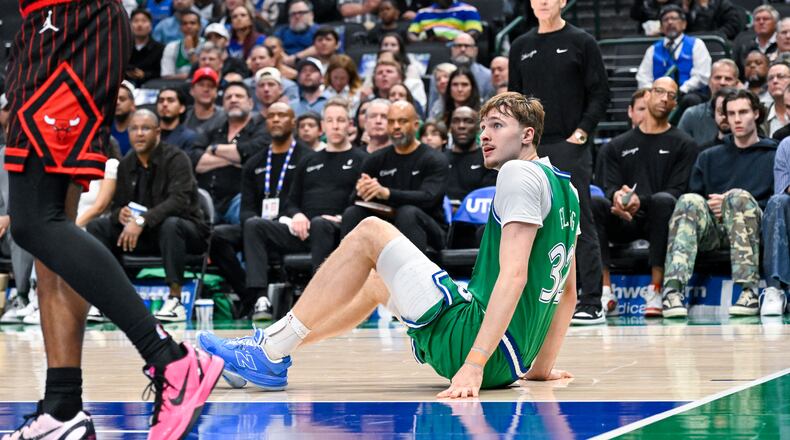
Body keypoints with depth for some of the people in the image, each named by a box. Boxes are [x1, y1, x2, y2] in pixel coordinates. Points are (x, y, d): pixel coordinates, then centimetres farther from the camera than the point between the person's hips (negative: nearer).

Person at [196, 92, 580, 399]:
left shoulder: (520, 173, -10)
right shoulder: (564, 188, 18)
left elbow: (514, 275, -22)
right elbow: (568, 291, 22)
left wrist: (474, 364, -27)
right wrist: (541, 366, 23)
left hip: (470, 338, -10)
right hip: (511, 362, 10)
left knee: (370, 233, -4)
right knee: (376, 280, 27)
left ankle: (269, 350, -3)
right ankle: (269, 356, 23)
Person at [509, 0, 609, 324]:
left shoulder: (581, 43, 1)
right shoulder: (521, 48, 14)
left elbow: (600, 93, -1)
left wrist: (583, 130, -12)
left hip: (569, 147, -5)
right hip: (530, 149, 5)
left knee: (580, 224, -6)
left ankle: (591, 304, -6)